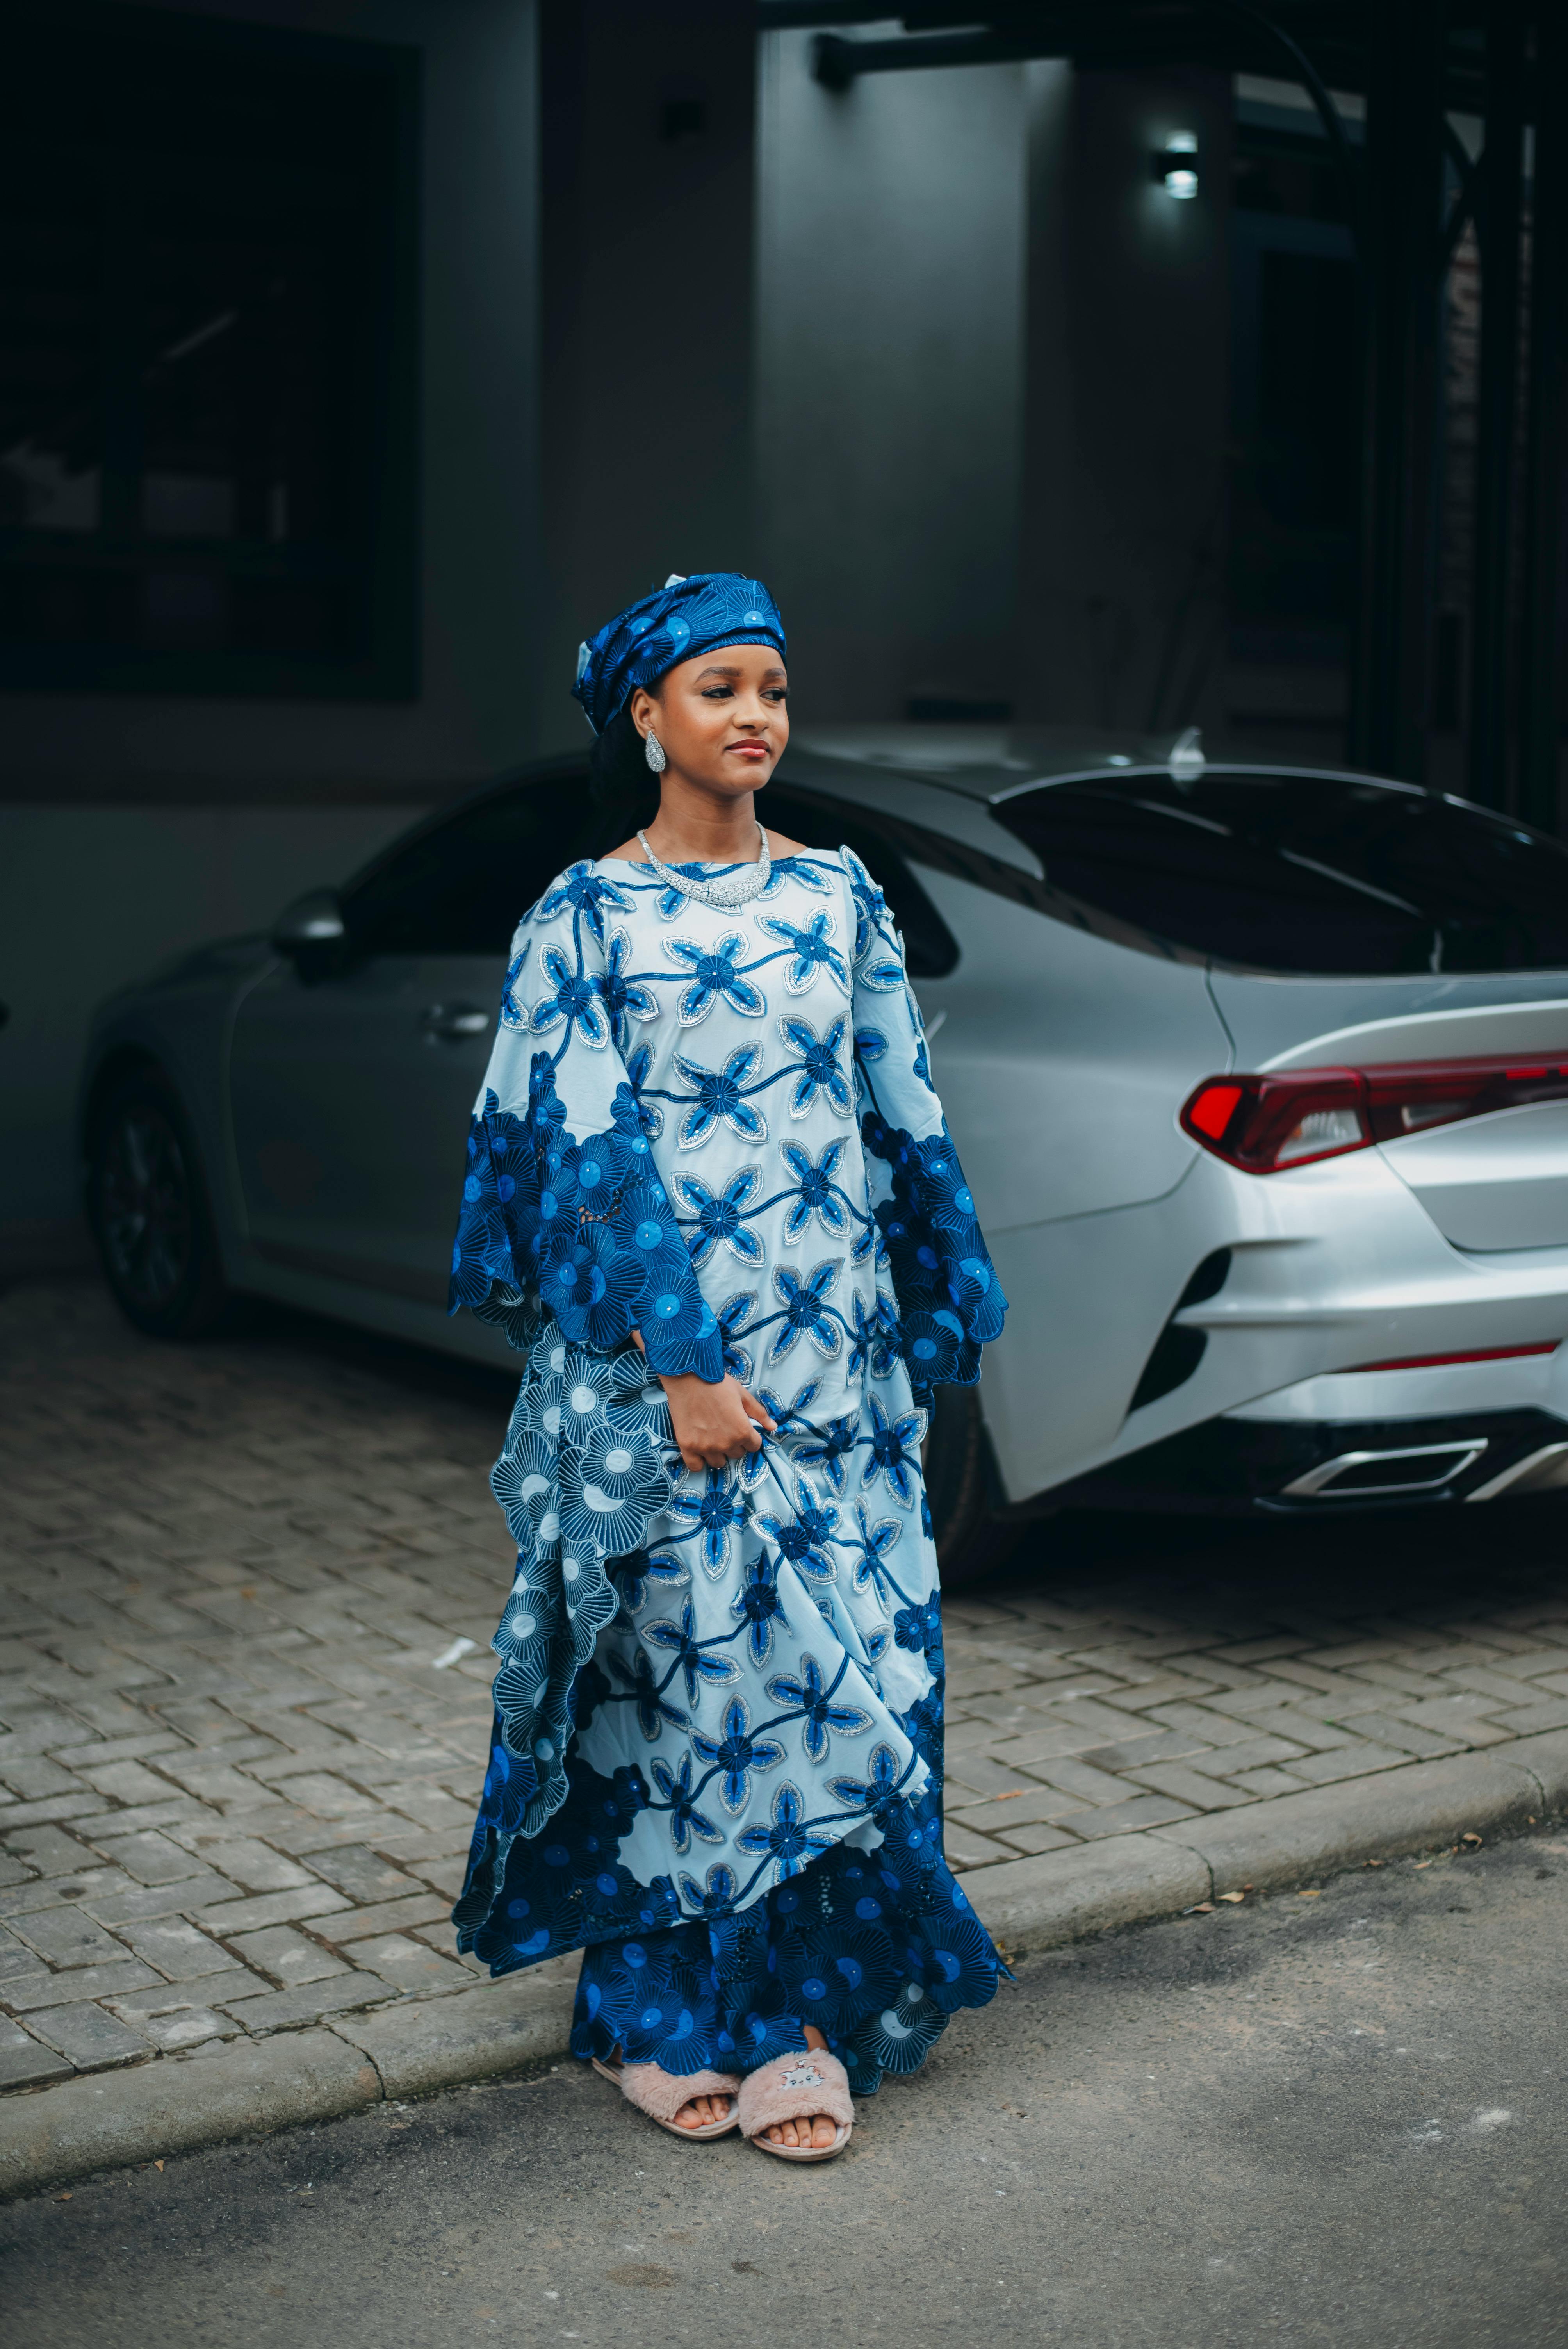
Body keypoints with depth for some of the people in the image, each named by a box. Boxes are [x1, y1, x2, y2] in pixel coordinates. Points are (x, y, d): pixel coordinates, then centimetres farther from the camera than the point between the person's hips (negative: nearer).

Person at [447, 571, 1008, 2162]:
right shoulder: (584, 919, -2)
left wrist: (926, 1323, 8)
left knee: (848, 1664, 1)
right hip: (658, 1351, -3)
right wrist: (682, 1370, -14)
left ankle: (798, 2018, 12)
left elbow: (902, 1120, 12)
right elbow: (586, 1152, -8)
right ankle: (663, 2016, 17)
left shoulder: (837, 896, 10)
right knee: (682, 1660, 0)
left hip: (837, 1359, 4)